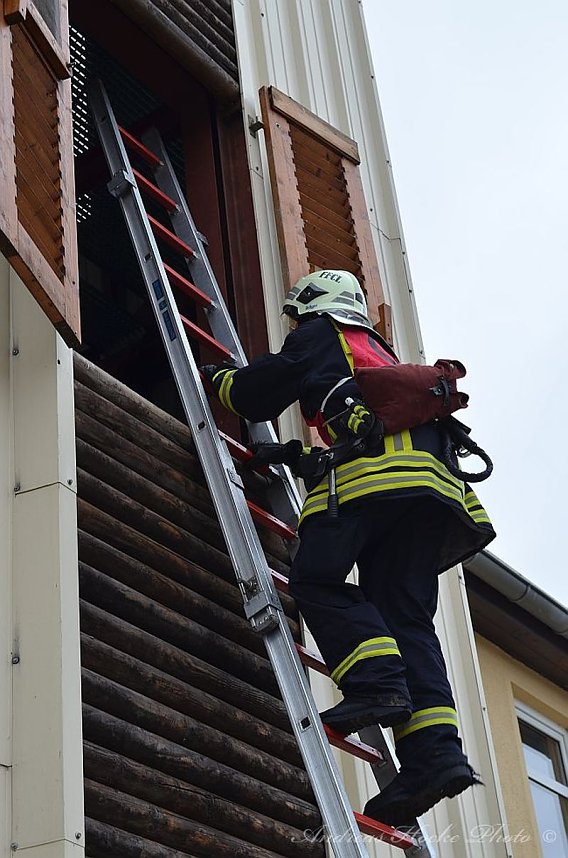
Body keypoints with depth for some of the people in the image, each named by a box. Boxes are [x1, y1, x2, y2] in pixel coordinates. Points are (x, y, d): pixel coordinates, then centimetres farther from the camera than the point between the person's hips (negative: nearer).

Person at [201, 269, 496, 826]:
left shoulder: (321, 335, 19)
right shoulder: (383, 353, 41)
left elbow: (258, 395, 15)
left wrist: (218, 379, 36)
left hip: (372, 471, -7)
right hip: (433, 483, 7)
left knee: (317, 579, -8)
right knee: (404, 614, -1)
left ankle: (378, 682, -29)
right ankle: (435, 750, -15)